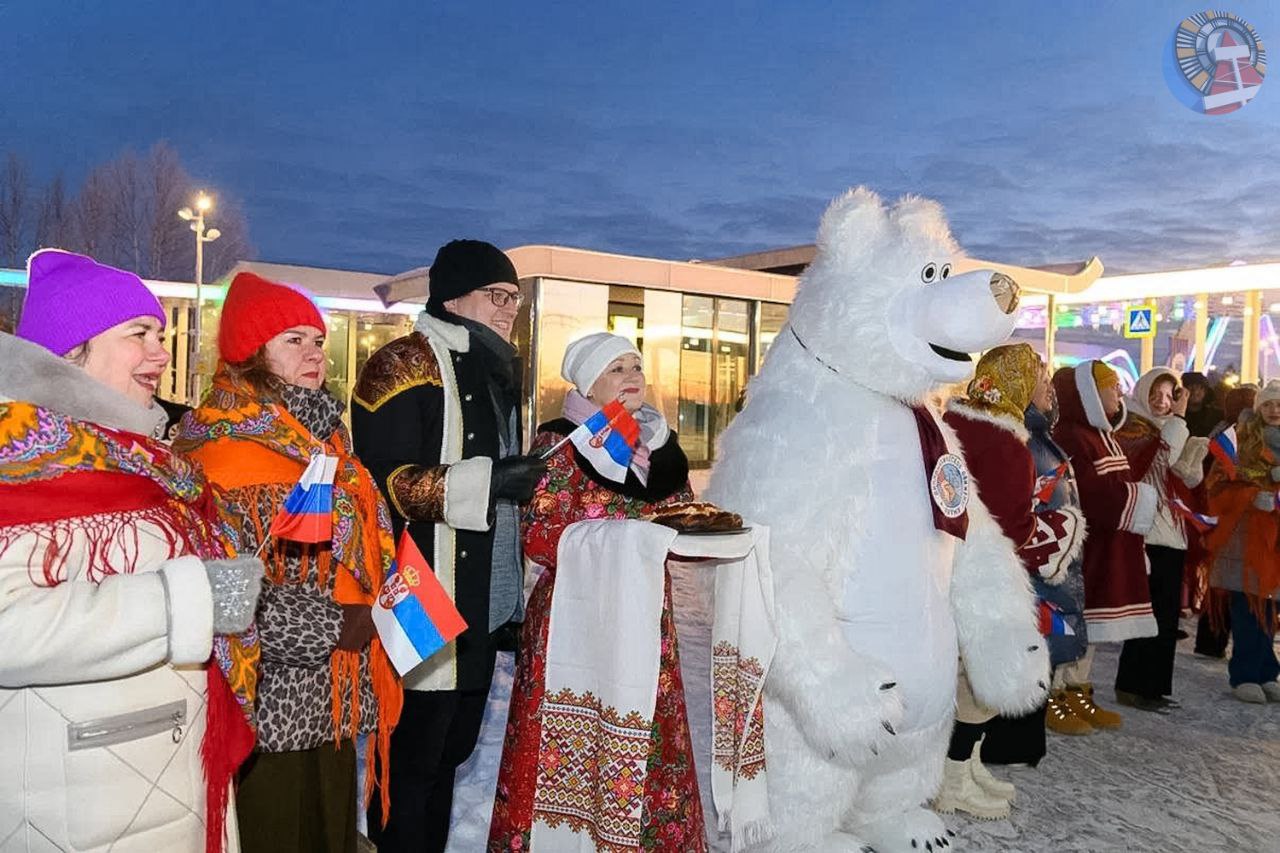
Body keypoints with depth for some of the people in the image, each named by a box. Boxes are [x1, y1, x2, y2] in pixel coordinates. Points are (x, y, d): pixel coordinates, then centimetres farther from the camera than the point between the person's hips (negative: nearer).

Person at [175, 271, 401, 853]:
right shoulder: (225, 446, -13)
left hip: (334, 690, 8)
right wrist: (334, 624, -17)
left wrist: (368, 613, 8)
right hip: (270, 694, -7)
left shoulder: (321, 433, 12)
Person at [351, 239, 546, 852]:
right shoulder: (406, 364, -9)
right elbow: (383, 482, -20)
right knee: (412, 765, 2)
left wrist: (513, 597, 23)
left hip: (483, 613, 9)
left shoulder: (495, 372, 17)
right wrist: (485, 482, -26)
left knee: (450, 754, 18)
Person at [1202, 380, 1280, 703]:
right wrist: (1253, 497, -21)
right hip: (1244, 537, -4)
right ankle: (1245, 675, 6)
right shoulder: (1239, 443, 0)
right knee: (1247, 609, -2)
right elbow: (1220, 488, -5)